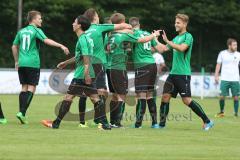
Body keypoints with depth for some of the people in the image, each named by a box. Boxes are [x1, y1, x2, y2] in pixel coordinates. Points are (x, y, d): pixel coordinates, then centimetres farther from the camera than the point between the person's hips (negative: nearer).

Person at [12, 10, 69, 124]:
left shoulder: (21, 31, 14)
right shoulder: (36, 30, -5)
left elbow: (14, 47, 21)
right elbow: (46, 40, -21)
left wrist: (17, 61, 31)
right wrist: (61, 46, -28)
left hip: (22, 64, 6)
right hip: (33, 63, -6)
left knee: (24, 88, 13)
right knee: (31, 88, -4)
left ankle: (21, 112, 7)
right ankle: (22, 112, -16)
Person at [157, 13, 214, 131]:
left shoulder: (188, 36, -7)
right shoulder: (176, 38, 17)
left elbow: (181, 48, -24)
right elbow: (163, 49, 21)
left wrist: (167, 41, -22)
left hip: (183, 74, -8)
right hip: (173, 73, 8)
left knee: (186, 100, -10)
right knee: (165, 96, 1)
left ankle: (207, 121, -2)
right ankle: (162, 124, 7)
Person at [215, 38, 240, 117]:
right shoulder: (222, 53, 2)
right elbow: (218, 65, 6)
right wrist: (216, 76, 0)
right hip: (225, 79, -1)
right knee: (222, 96, -1)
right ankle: (221, 112, 16)